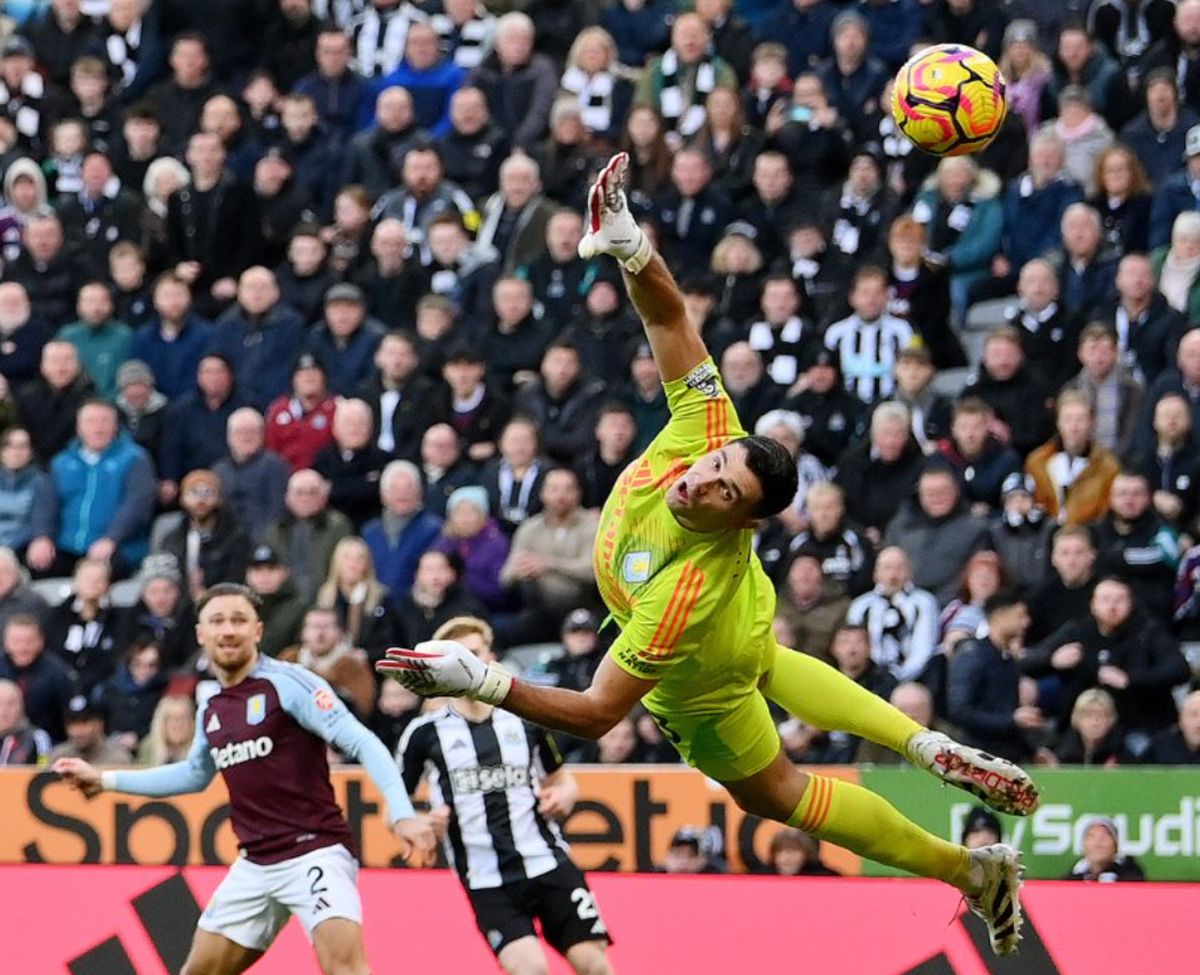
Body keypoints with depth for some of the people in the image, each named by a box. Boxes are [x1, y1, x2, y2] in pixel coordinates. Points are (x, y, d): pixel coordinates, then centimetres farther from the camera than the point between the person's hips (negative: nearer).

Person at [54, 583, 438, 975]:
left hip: (314, 851, -7)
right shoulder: (211, 711, 12)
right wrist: (105, 780, 34)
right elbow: (195, 774, 32)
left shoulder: (288, 683, -9)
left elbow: (363, 744, -16)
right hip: (255, 865, 8)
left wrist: (402, 814, -28)